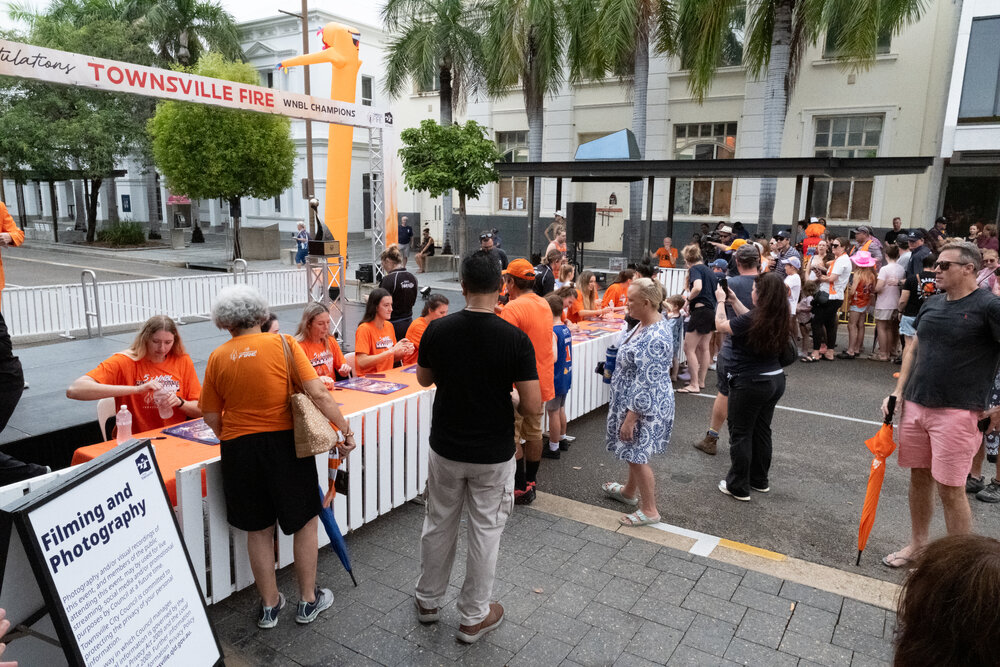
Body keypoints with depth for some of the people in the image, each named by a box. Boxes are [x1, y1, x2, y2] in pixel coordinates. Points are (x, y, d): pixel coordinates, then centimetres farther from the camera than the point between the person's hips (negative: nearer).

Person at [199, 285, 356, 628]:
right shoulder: (282, 343, -8)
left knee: (258, 529, 16)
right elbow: (318, 394, -15)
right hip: (285, 443, -2)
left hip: (239, 449, 2)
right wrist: (345, 429, -7)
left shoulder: (217, 358, -1)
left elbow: (212, 417, 4)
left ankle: (269, 605, 30)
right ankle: (308, 600, 26)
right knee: (305, 522, 15)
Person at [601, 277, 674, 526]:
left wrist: (630, 418, -23)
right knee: (634, 452, 25)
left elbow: (646, 385, -28)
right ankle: (629, 491, 45)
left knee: (637, 456, 4)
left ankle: (649, 510, 20)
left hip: (645, 407, -10)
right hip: (634, 400, 10)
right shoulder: (646, 324, 3)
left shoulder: (655, 339, -30)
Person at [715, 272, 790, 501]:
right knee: (762, 430, 19)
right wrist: (734, 301, 18)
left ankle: (738, 487, 14)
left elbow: (721, 324, -10)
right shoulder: (779, 318, -1)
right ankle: (760, 480, 32)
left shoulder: (751, 320, -24)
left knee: (741, 434, 4)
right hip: (775, 380, 8)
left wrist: (721, 301, 5)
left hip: (750, 383, -8)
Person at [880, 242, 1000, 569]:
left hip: (957, 412, -6)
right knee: (919, 477, 15)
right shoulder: (932, 303, 10)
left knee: (950, 489, -2)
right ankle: (917, 545, 31)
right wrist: (898, 390, 11)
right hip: (915, 405, 6)